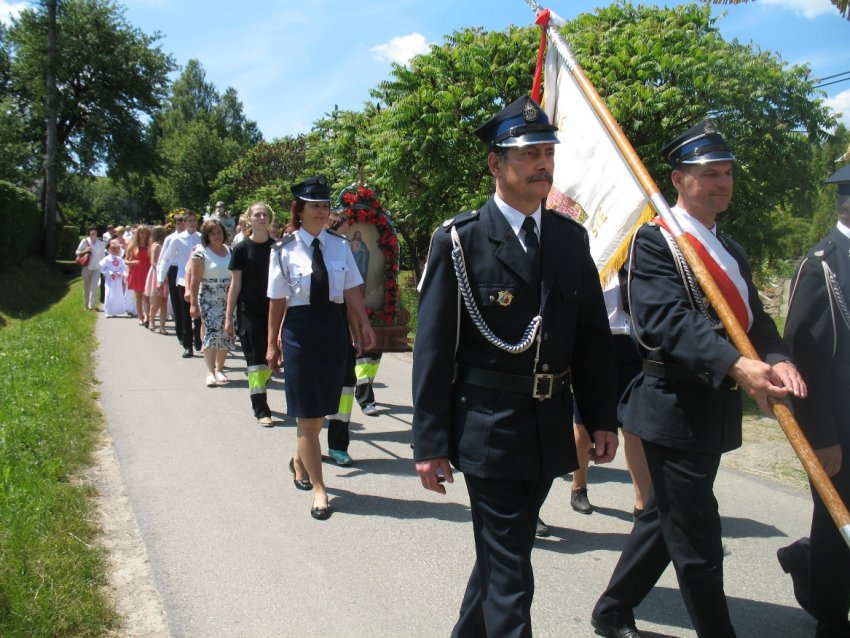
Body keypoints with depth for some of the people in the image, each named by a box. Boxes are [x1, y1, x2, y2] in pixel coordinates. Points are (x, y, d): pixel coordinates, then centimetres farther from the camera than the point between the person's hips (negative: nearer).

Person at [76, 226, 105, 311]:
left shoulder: (100, 243, 2)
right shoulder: (85, 241, -2)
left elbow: (103, 256, 8)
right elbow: (77, 252, 3)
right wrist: (85, 251, -17)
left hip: (96, 268, 0)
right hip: (87, 267, 0)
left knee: (94, 286, -10)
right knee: (86, 287, 10)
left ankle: (92, 305, -9)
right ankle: (86, 305, 21)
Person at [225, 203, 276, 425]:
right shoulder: (241, 248, -2)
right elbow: (236, 284, -1)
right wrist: (228, 317, -3)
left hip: (272, 310, 3)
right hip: (248, 312, -3)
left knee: (270, 359, 9)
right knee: (256, 359, -4)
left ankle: (257, 393, 32)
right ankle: (261, 410, 0)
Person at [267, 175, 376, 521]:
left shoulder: (339, 245, 2)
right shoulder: (284, 250, -5)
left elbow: (352, 291, 3)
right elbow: (277, 300, -1)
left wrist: (364, 325, -5)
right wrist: (273, 344, 2)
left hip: (334, 327, 3)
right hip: (300, 328, -3)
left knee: (321, 410, 15)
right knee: (307, 414, 2)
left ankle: (300, 461, 42)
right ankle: (318, 488, 12)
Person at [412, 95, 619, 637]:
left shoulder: (572, 237, 6)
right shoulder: (460, 240, -9)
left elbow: (592, 335, 10)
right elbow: (433, 348, -9)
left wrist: (602, 417, 7)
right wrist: (430, 441, -10)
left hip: (552, 426, 6)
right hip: (489, 426, -5)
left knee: (505, 550, 21)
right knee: (508, 568, 2)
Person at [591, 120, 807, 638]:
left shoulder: (731, 250, 16)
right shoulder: (654, 240, -11)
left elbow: (754, 317, 8)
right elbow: (667, 320, -25)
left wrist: (778, 359, -13)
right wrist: (737, 366, -37)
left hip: (715, 411, 9)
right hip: (674, 409, -9)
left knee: (665, 519, 20)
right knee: (698, 542, 1)